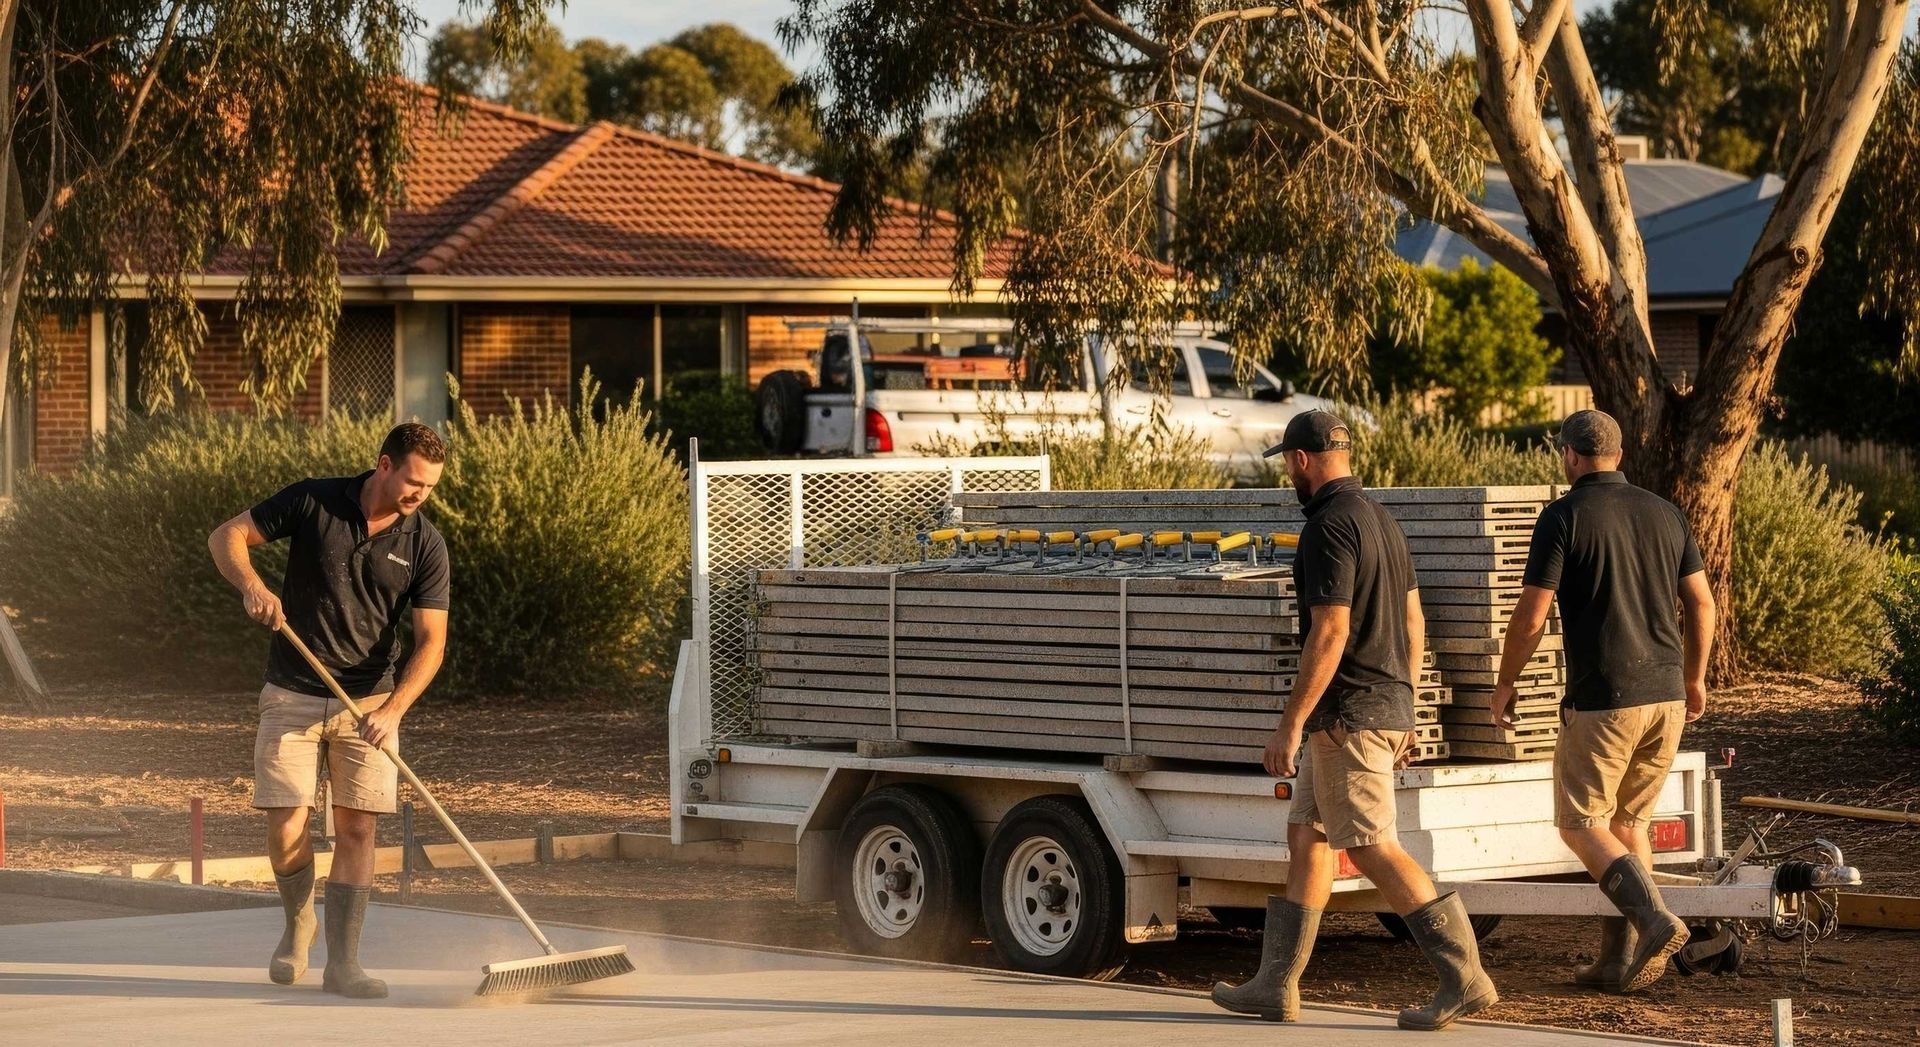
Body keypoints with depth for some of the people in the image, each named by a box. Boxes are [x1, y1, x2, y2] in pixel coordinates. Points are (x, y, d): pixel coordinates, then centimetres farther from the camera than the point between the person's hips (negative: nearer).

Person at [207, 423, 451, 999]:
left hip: (370, 700, 1)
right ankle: (298, 922, 24)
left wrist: (392, 709, -22)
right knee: (286, 830, -5)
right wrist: (252, 585, -25)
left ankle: (342, 961, 2)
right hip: (293, 695, -1)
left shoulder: (425, 546, -6)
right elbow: (226, 536, -4)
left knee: (357, 828, -5)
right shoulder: (314, 502, -8)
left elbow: (431, 640, -8)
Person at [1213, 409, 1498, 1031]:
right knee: (1306, 839, 13)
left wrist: (1290, 724, -20)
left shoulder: (1329, 526, -16)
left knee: (1372, 848, -8)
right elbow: (1413, 623, 18)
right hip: (1387, 703, 10)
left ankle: (1464, 978, -11)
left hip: (1347, 712, -10)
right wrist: (1402, 715, 23)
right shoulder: (1380, 520, 14)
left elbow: (1330, 634, -23)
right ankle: (1275, 987, 15)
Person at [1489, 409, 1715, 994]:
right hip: (1666, 695, 6)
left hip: (1602, 699, -6)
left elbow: (1531, 617, -10)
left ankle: (1654, 919, -18)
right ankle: (1620, 959, 13)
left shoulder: (1564, 517, -8)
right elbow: (1702, 603, 12)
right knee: (1628, 821, 16)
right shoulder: (1664, 514, 9)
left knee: (1582, 824, 4)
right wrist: (1695, 679, 26)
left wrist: (1504, 684, 4)